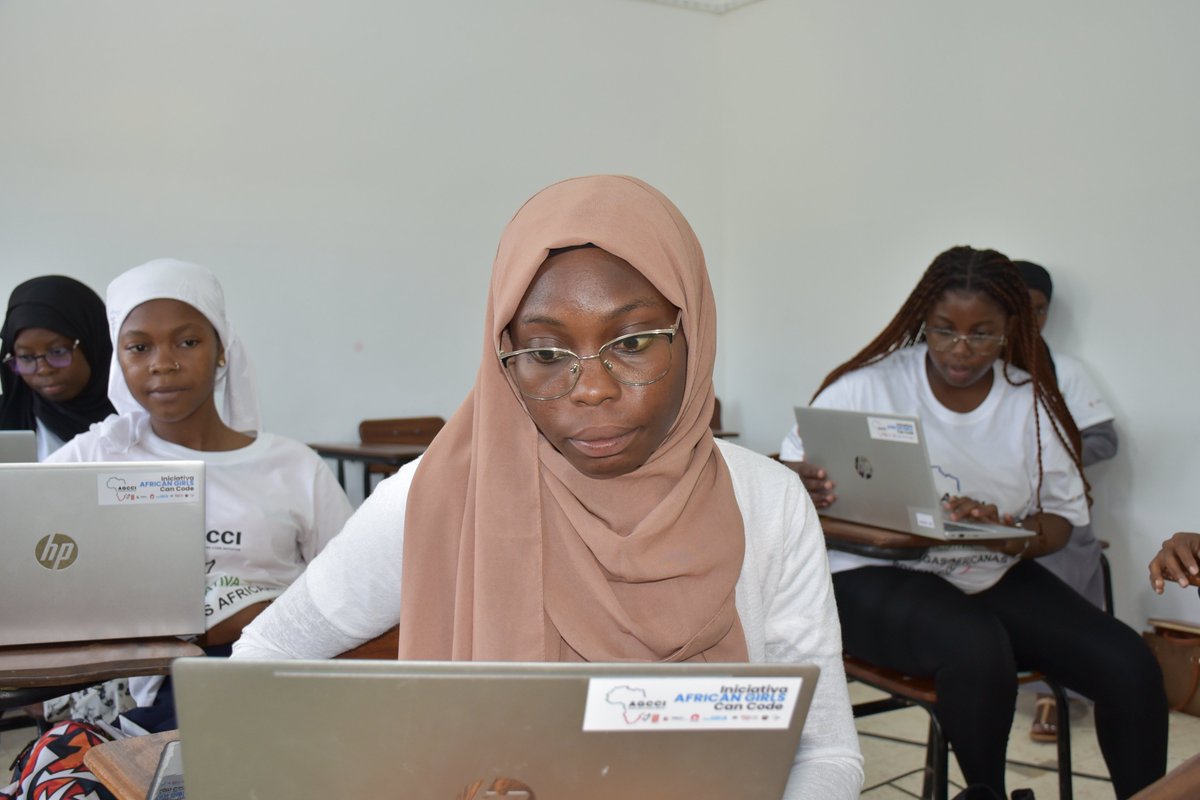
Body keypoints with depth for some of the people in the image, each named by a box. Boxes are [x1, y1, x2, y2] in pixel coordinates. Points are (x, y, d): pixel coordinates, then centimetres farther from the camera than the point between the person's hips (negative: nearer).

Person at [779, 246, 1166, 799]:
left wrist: (1009, 534, -17)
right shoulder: (868, 385, -7)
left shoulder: (1031, 402, 4)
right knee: (979, 646, -34)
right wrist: (798, 483, -31)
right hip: (876, 574, -4)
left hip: (995, 576, 5)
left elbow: (1063, 515, 7)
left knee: (1131, 668, -14)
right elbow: (784, 470, -5)